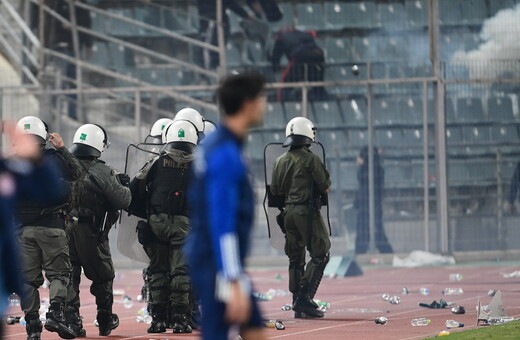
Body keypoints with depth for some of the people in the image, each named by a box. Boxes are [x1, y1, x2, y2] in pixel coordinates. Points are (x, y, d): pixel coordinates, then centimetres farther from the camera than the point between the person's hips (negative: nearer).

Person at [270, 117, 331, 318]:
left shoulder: (280, 161, 8)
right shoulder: (311, 159, -11)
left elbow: (275, 190, 11)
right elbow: (325, 187, -9)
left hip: (287, 212, 7)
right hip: (307, 212, -7)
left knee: (295, 259, 12)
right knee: (319, 254, -1)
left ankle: (298, 305, 11)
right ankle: (305, 297, -13)